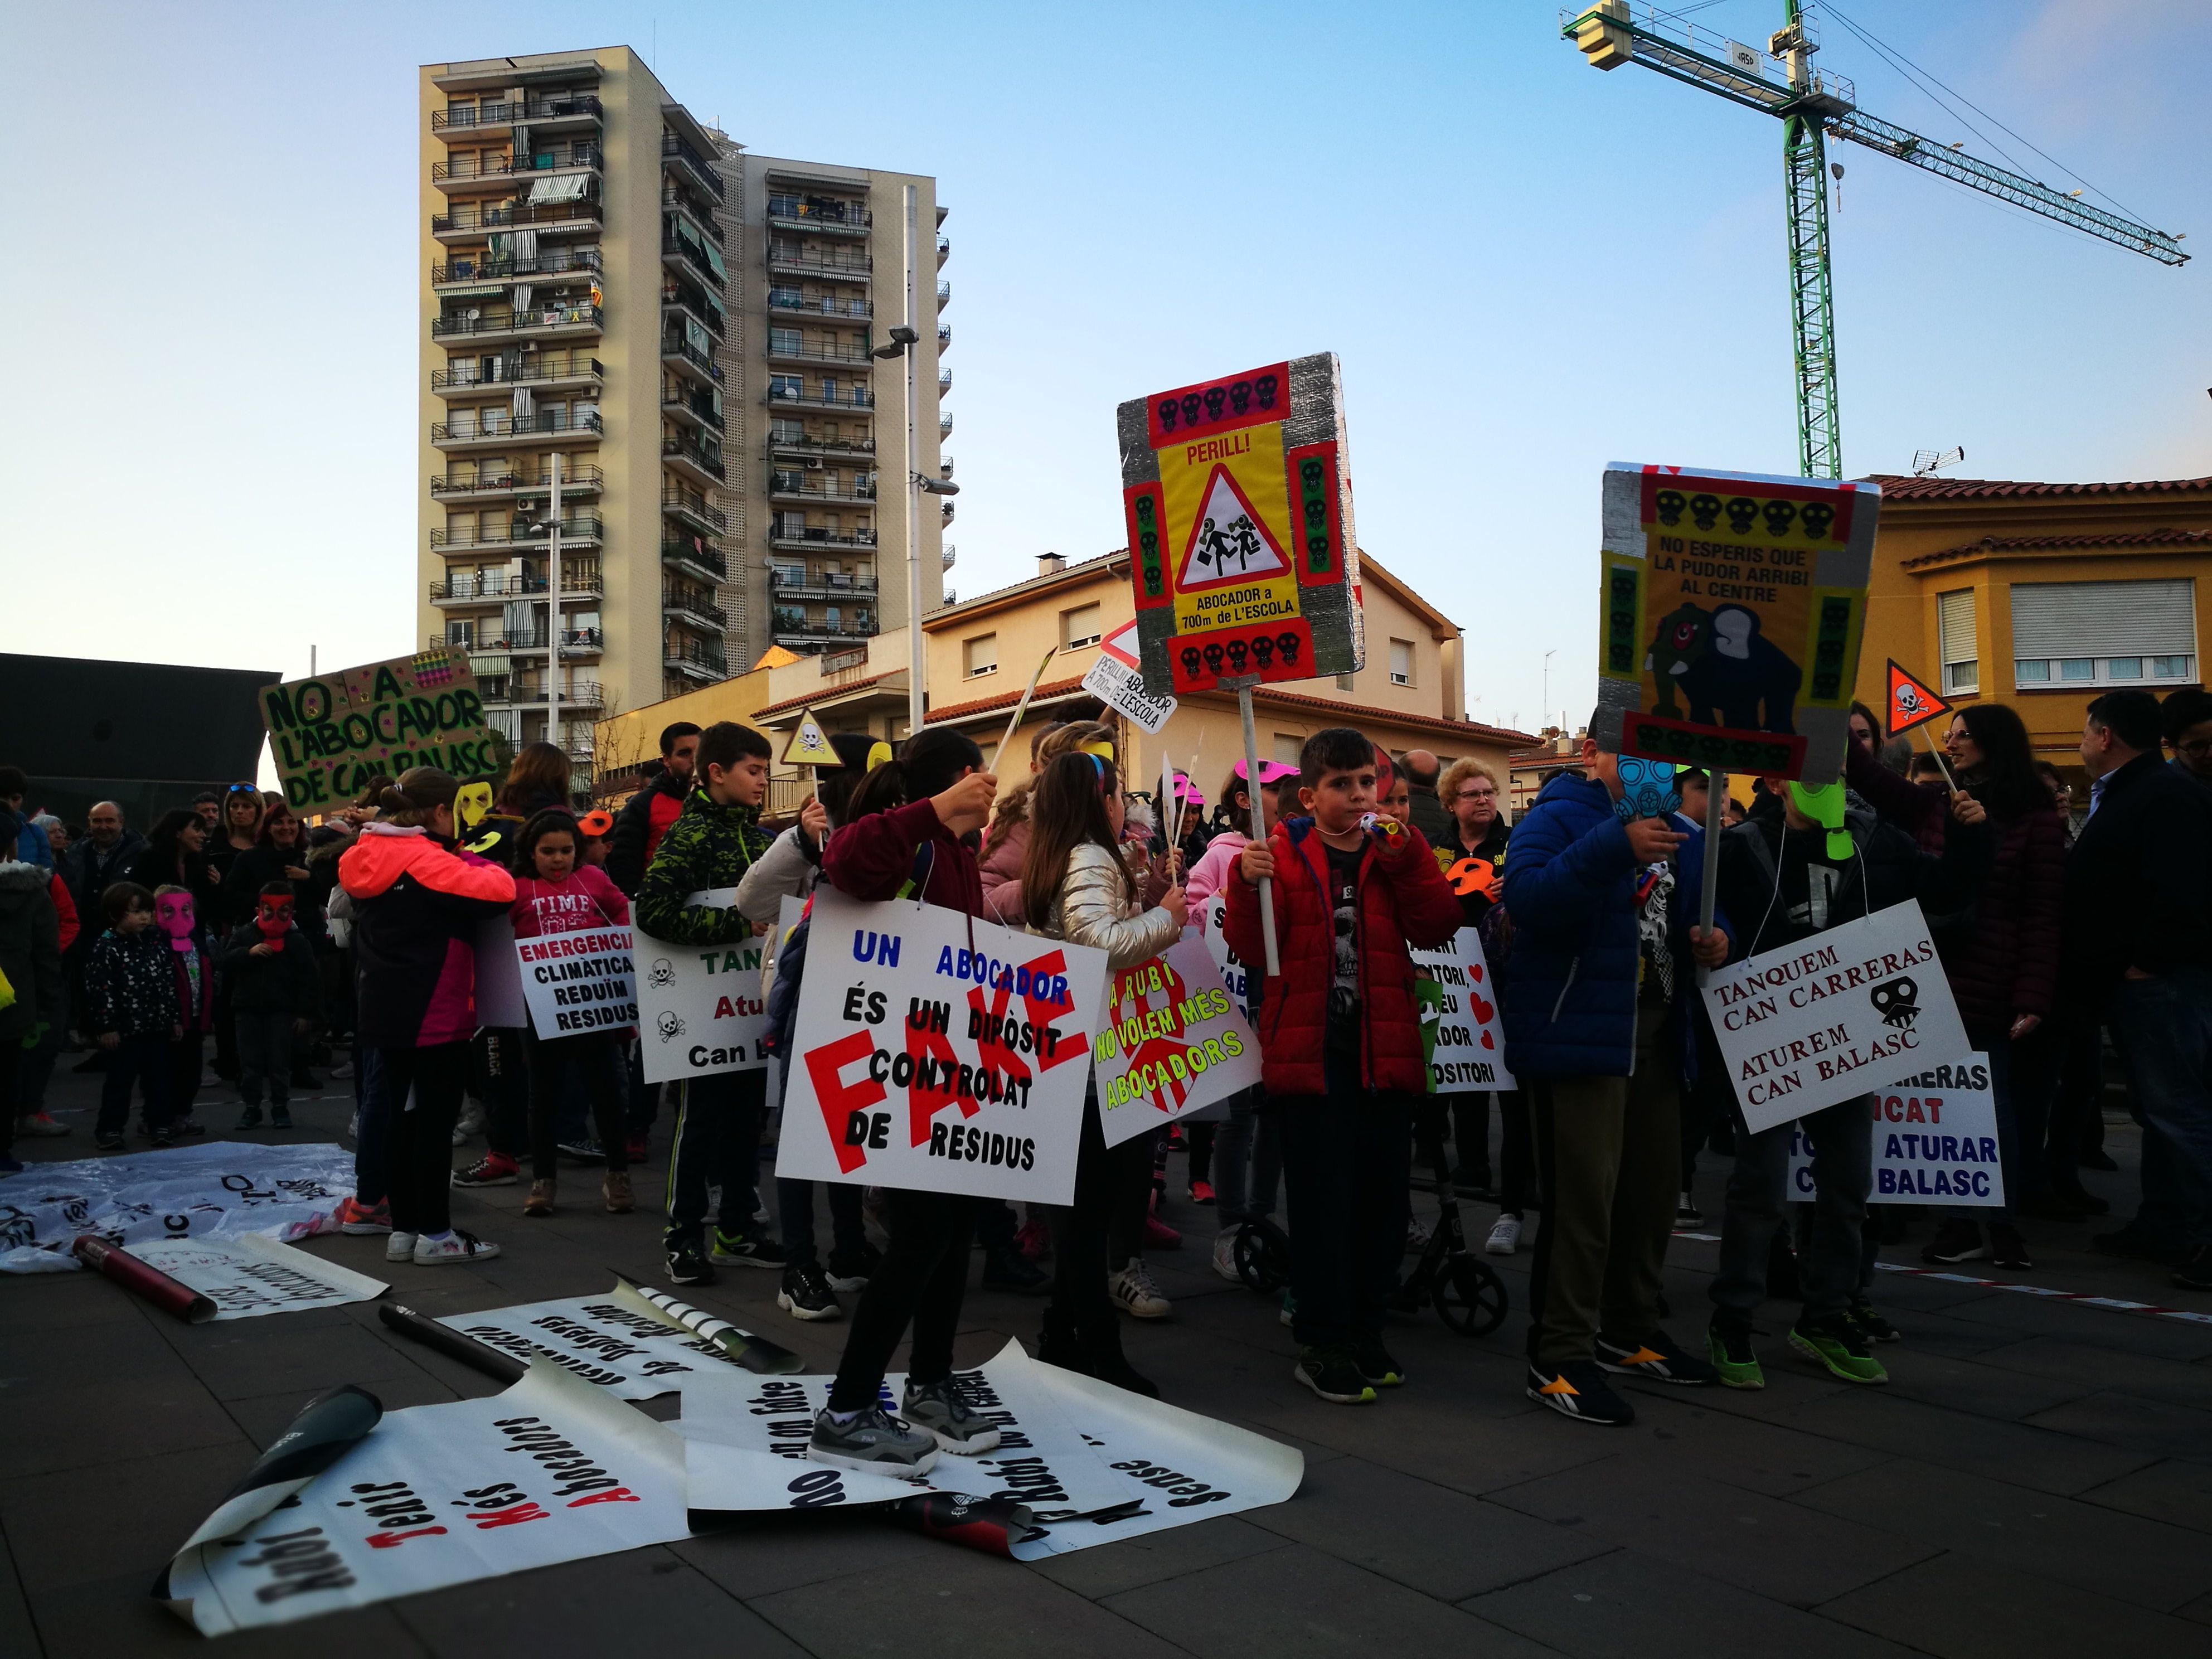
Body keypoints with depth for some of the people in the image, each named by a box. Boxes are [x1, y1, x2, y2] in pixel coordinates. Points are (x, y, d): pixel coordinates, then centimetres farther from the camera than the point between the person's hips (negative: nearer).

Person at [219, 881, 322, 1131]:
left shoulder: (297, 941, -2)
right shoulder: (244, 935, 3)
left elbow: (310, 980, -3)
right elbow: (224, 962, -6)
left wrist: (306, 1014, -6)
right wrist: (248, 953, -21)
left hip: (282, 1010, -2)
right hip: (248, 1009, 2)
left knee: (279, 1063, 3)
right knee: (250, 1063, 7)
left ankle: (281, 1109, 13)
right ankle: (250, 1109, 16)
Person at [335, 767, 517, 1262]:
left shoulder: (371, 856, 8)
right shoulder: (426, 860, -18)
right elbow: (497, 892, -25)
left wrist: (461, 862, 11)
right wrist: (478, 862, -7)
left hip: (388, 1007, 9)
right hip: (433, 1013, -9)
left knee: (403, 1112, 14)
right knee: (436, 1118, -1)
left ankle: (403, 1226, 21)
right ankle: (435, 1233, 5)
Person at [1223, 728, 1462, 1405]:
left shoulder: (1396, 852, 10)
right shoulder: (1283, 852, 0)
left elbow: (1436, 928, -4)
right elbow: (1252, 948, -8)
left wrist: (1404, 858, -14)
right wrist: (1249, 883, -24)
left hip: (1384, 1051, 4)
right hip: (1310, 1051, -4)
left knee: (1383, 1195, 10)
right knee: (1322, 1198, -2)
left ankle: (1365, 1330, 26)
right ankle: (1322, 1344, 11)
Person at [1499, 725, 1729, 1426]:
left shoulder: (1667, 827, 18)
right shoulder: (1556, 817, -8)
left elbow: (1690, 910, 29)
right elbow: (1526, 895, -26)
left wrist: (1712, 937, 5)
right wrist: (1616, 846, -35)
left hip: (1654, 1033, 9)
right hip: (1578, 1028, -8)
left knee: (1654, 1186, 15)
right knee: (1583, 1194, -9)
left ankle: (1629, 1334, 31)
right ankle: (1559, 1361, 1)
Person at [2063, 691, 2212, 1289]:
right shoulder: (2121, 795, 18)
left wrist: (2143, 963, -19)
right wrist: (2111, 970, 16)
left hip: (2160, 980, -11)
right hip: (2130, 979, 11)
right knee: (2158, 1107, 15)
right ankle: (2162, 1224, 23)